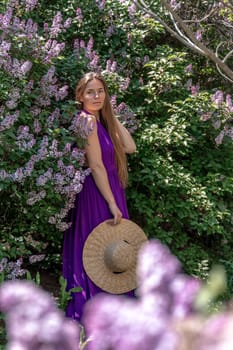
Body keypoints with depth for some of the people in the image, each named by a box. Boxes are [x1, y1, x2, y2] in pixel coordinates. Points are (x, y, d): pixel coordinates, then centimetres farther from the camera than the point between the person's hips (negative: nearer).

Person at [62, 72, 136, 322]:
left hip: (106, 191, 10)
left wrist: (112, 116, 6)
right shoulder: (88, 121, -16)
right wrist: (113, 204, -19)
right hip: (96, 196, -10)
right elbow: (96, 166, -20)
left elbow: (130, 147, 6)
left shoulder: (100, 121, 12)